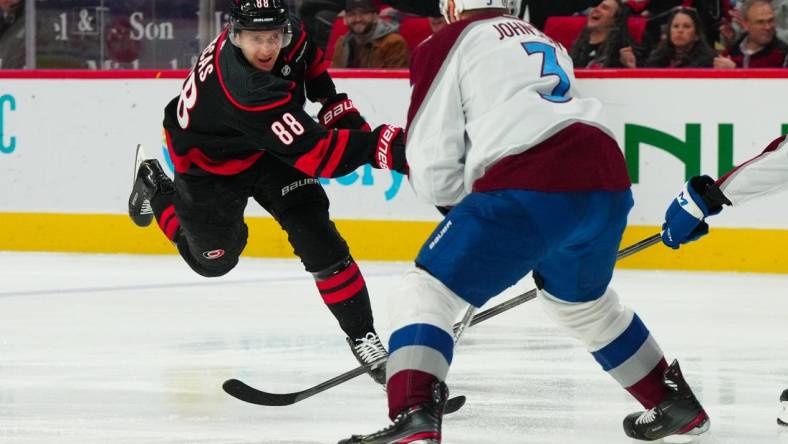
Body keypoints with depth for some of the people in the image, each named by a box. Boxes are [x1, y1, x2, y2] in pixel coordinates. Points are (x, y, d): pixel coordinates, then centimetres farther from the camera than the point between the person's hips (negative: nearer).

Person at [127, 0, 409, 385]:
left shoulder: (285, 34, -25)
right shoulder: (250, 91, -46)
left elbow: (306, 56, 5)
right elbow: (316, 155, -48)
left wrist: (335, 104, -3)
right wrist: (387, 146, -56)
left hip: (265, 146, 5)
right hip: (210, 162, -5)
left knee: (315, 232, -12)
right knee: (214, 259, 13)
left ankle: (362, 336, -9)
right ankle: (155, 190, 39)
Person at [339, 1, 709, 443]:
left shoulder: (447, 45, 12)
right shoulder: (548, 43, 33)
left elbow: (433, 170, 6)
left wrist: (459, 194, 25)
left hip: (529, 191, -7)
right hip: (607, 185, 7)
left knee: (429, 291, 3)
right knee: (585, 302, 34)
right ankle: (676, 403, 44)